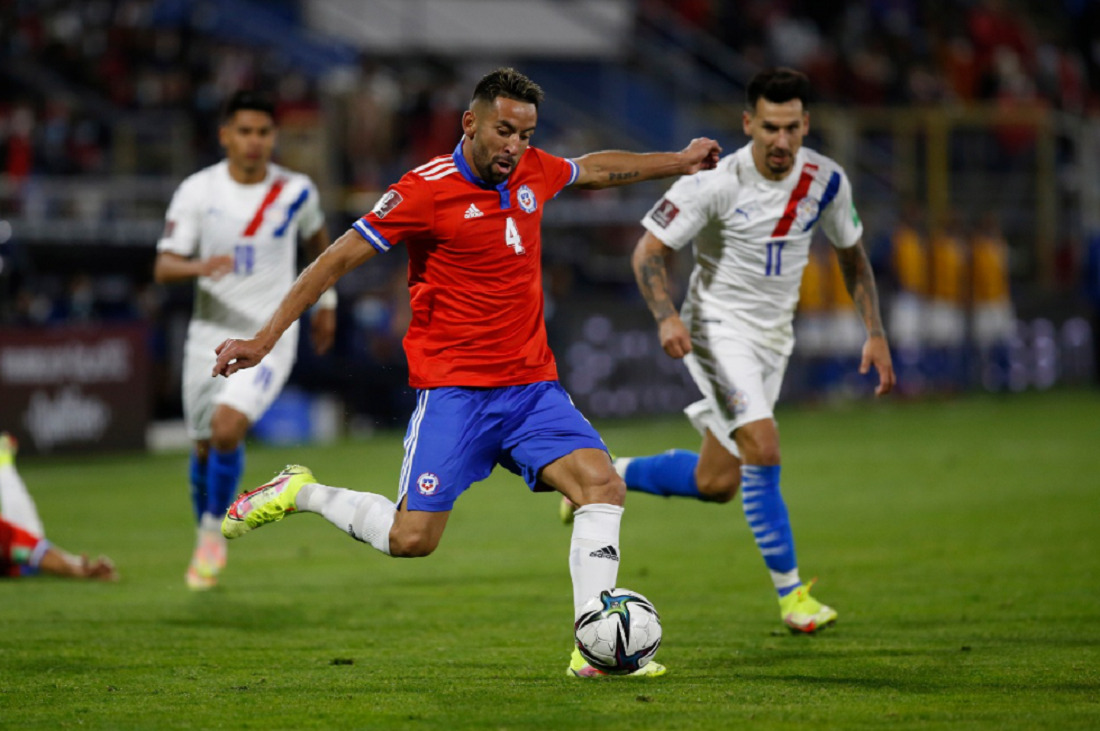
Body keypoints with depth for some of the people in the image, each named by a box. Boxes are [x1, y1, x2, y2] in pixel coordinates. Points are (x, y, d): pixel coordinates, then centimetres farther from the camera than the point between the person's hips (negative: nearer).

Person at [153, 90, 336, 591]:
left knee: (227, 428, -22)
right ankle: (204, 542, 35)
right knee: (204, 445, 10)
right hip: (211, 333, 2)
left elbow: (316, 237, 18)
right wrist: (200, 266, -32)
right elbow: (163, 266, -11)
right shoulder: (197, 191, -7)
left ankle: (214, 530, 0)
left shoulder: (296, 191, -5)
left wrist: (326, 298, 23)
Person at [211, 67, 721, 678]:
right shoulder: (427, 190, -12)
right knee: (413, 538, -11)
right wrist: (265, 339, -12)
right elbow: (338, 259, -9)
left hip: (532, 386, 6)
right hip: (453, 391, -6)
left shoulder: (533, 172, 6)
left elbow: (594, 169, 30)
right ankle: (299, 493, 14)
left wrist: (678, 163, 38)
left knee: (603, 485, -14)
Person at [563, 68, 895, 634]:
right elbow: (650, 251, -14)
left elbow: (852, 255, 10)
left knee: (716, 484, 7)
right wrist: (666, 317, -30)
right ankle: (789, 590, -14)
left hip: (772, 338, 6)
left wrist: (875, 334, 2)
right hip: (719, 328, -6)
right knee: (762, 447, -24)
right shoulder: (715, 183, -19)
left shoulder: (826, 180, -5)